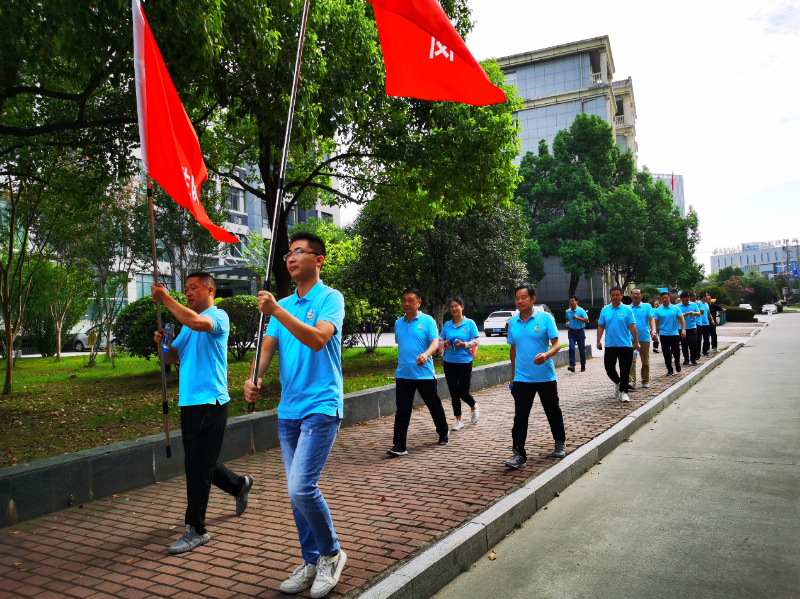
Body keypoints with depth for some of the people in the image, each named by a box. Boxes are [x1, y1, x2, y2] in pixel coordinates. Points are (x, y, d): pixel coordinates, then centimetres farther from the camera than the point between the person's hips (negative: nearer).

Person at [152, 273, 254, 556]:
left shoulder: (218, 316, -8)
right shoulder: (188, 323, 20)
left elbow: (197, 322, -31)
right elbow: (172, 358, 20)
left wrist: (165, 298, -24)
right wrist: (162, 343, -2)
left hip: (209, 402, -9)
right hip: (189, 402, 9)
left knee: (197, 466, -6)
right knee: (198, 463, 18)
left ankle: (195, 530, 4)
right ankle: (240, 485, 40)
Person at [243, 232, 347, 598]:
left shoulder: (330, 298, -5)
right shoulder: (284, 305, 14)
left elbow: (318, 339, -22)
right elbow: (268, 346, 5)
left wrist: (276, 311, -28)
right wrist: (255, 378, -14)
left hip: (321, 407, -7)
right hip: (288, 410, 7)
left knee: (301, 488, -14)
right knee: (297, 491, 12)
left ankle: (331, 553, 10)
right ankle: (311, 561, 27)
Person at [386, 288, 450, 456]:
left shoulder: (427, 321, -4)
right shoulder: (398, 323, 10)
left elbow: (435, 342, -16)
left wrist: (426, 354, -34)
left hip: (424, 373, -3)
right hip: (403, 374, 3)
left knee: (434, 406, 13)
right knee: (402, 411, -2)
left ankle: (443, 433, 37)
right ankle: (399, 446, 0)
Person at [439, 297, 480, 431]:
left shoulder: (470, 323, -3)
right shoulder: (447, 325, 7)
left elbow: (477, 341, -5)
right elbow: (439, 342, 12)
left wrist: (463, 344, -18)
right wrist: (444, 343, -10)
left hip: (465, 362, -4)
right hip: (449, 363, 4)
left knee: (463, 392, -3)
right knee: (454, 393, 7)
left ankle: (474, 407, 31)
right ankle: (458, 421, 19)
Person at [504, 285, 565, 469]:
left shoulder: (545, 318, -7)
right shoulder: (512, 322, 5)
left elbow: (557, 344, -9)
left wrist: (546, 355, -30)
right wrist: (513, 374, 17)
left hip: (545, 376, -2)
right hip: (522, 378, 2)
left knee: (553, 411, 15)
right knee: (520, 416, -4)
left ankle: (560, 443, 37)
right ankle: (519, 454, -1)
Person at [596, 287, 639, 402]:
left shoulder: (627, 310, -2)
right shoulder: (605, 310, 4)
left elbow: (632, 327, -3)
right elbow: (600, 327, 6)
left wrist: (636, 342, -5)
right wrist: (598, 341, -1)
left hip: (625, 345, -2)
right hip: (610, 345, 2)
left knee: (625, 370, 2)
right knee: (609, 368, 7)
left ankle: (623, 392, 14)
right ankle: (617, 382, 36)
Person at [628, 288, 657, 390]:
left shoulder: (647, 306, 5)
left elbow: (651, 319, -4)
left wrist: (653, 331, -20)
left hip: (644, 338, 0)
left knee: (645, 361, 10)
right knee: (631, 360, -12)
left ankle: (645, 381, 22)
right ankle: (632, 381, -15)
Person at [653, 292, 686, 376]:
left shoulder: (676, 308, 0)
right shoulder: (658, 310, 0)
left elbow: (681, 319, -1)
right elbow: (656, 322, 0)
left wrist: (683, 330, -12)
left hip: (674, 334, 0)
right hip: (663, 335, 0)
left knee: (676, 352, 4)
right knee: (666, 354, 4)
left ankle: (677, 365, 32)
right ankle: (669, 370, 14)